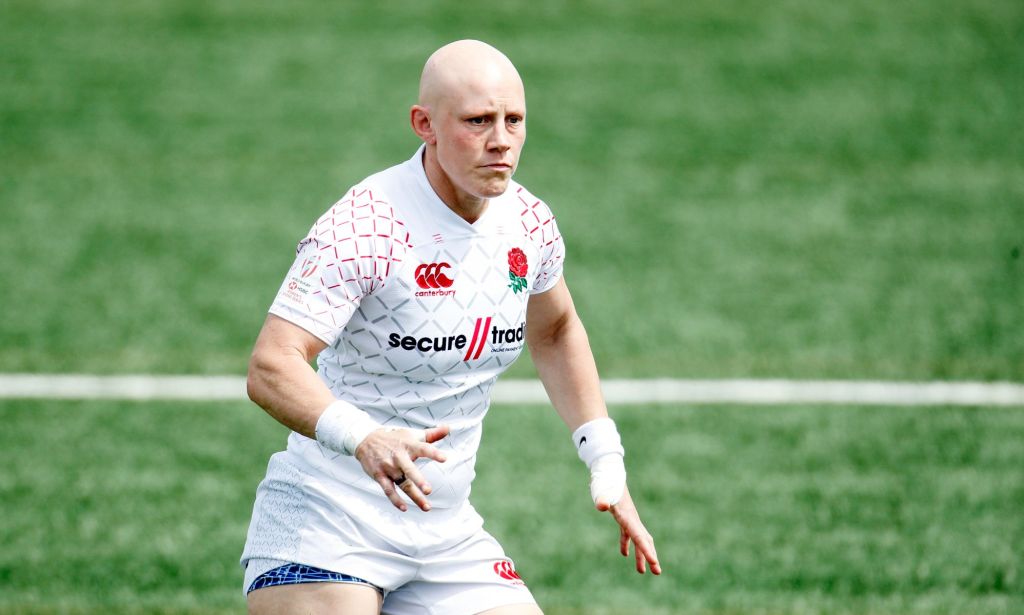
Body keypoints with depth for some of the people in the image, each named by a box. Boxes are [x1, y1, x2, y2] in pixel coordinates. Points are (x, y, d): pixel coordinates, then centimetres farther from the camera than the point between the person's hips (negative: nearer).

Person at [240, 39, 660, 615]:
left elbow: (555, 331, 24)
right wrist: (364, 439, -44)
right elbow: (272, 368, -28)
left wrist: (606, 460, 16)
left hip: (448, 534, 6)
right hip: (325, 520, -6)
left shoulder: (529, 223, 2)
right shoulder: (365, 226, -18)